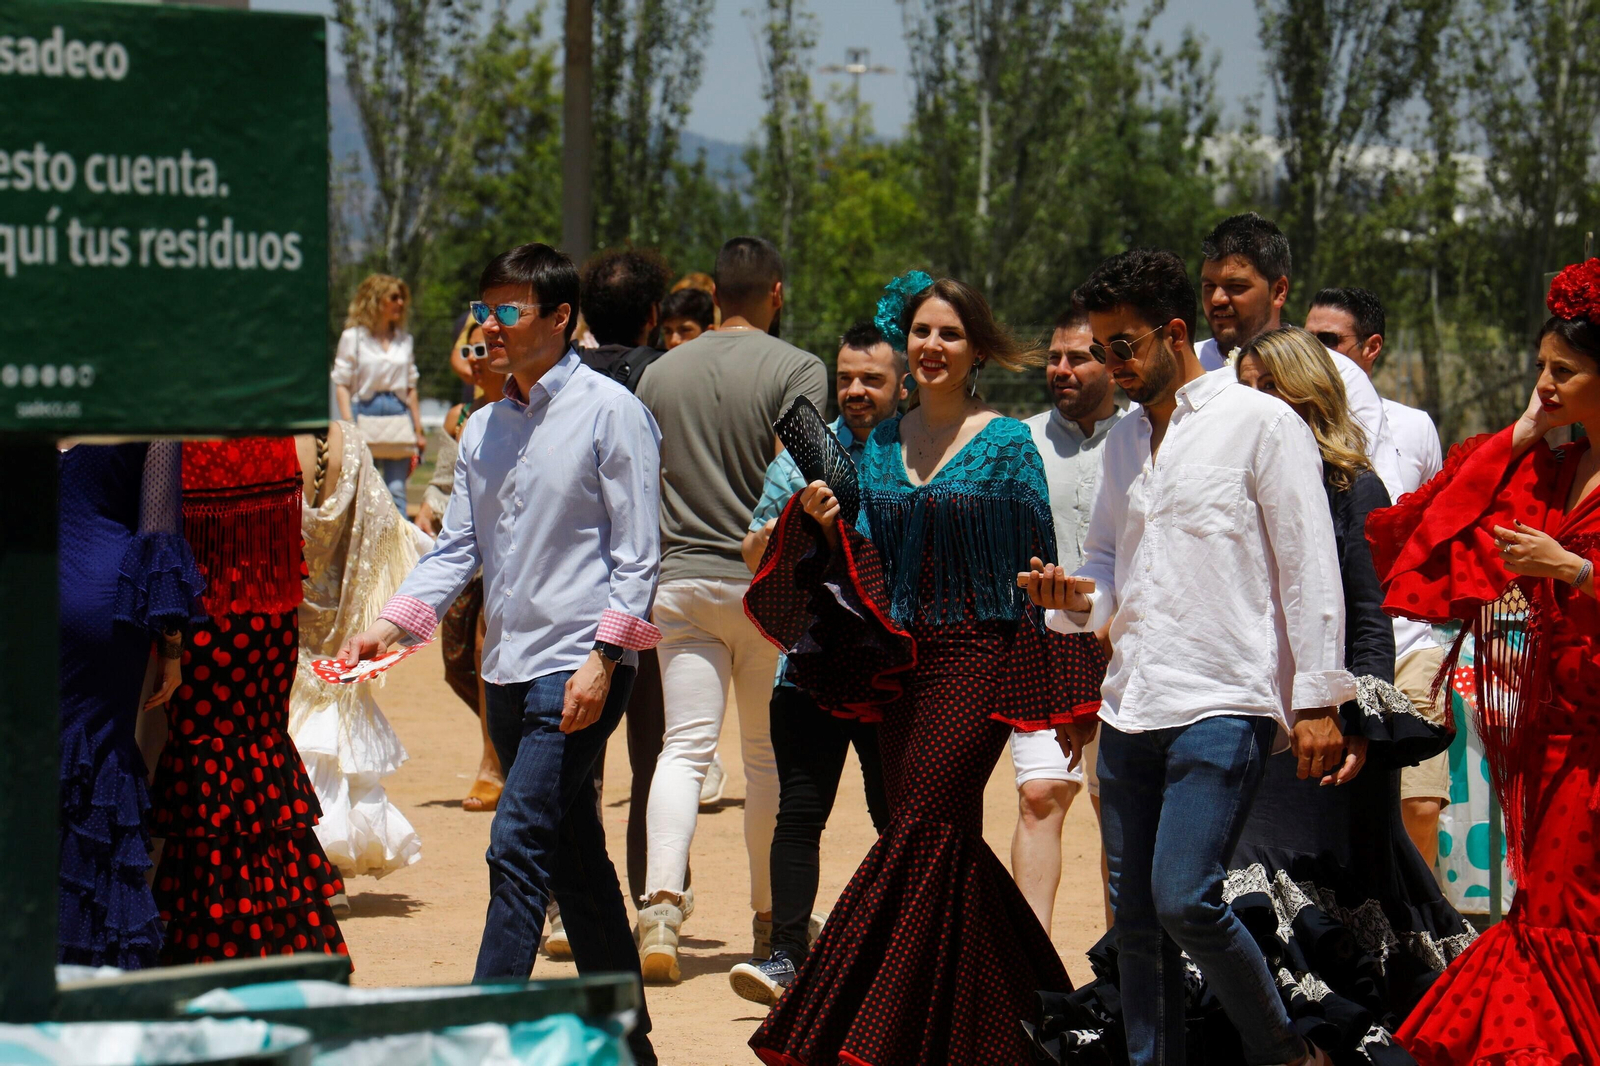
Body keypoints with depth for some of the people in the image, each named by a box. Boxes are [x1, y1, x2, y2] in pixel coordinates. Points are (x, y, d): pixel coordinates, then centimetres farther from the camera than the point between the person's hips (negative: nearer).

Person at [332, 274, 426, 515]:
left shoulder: (404, 339, 14)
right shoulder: (353, 337, 3)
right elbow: (342, 384, -1)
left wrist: (418, 430, 13)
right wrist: (349, 425, -12)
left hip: (398, 414, 3)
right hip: (365, 411, -3)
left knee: (396, 490, -5)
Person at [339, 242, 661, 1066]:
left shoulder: (609, 413, -6)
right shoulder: (483, 430, 14)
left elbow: (636, 553, -9)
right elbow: (457, 547, 12)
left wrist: (601, 659, -17)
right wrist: (392, 624, -3)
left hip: (579, 668, -7)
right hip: (509, 669, 7)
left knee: (518, 848, -15)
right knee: (574, 861, 12)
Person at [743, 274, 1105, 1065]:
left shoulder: (1006, 443, -2)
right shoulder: (882, 444, 12)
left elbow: (1038, 565, -2)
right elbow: (865, 562, 14)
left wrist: (1053, 686, -5)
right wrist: (827, 523, -7)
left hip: (979, 653, -6)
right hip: (900, 657, 6)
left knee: (923, 829, -11)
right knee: (945, 837, 7)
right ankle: (1020, 998, 21)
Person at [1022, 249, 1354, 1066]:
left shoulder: (1261, 425, -3)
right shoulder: (1124, 440, 18)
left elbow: (1311, 570, -5)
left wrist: (1318, 700, -10)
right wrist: (1075, 597, 3)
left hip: (1223, 705, -7)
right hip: (1131, 706, 7)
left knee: (1184, 900, -16)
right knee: (1135, 916, 6)